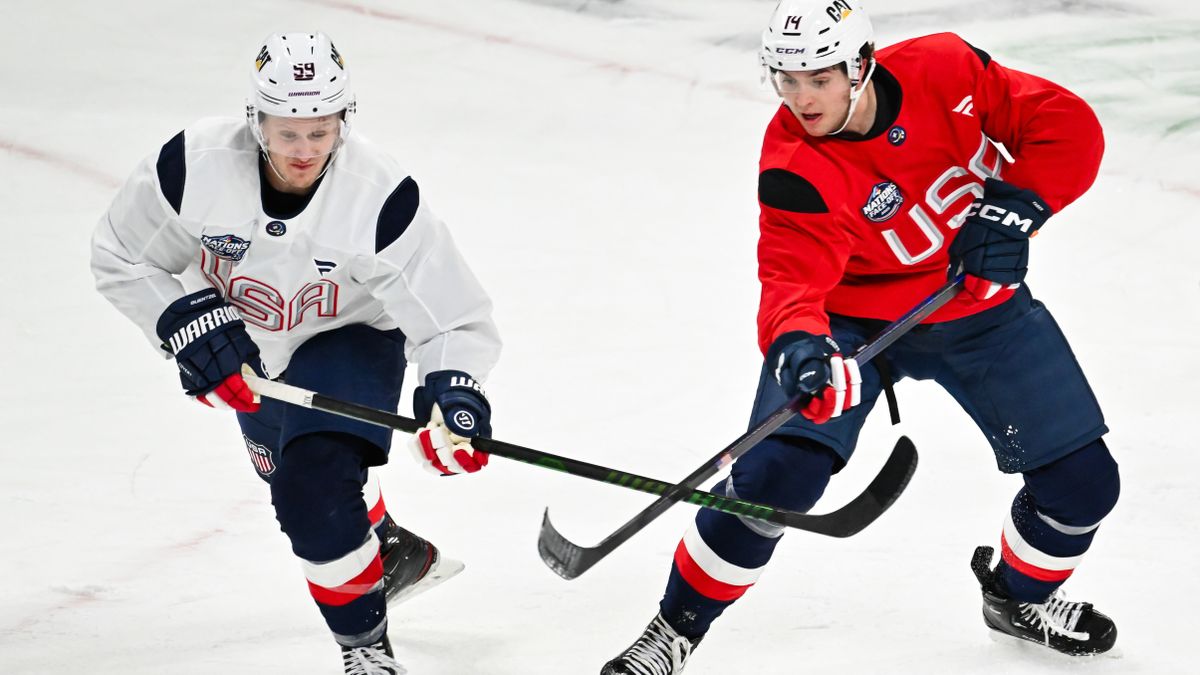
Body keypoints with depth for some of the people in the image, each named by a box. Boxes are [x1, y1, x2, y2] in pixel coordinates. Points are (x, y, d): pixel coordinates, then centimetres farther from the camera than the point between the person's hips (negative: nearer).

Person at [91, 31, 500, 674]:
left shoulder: (382, 198, -35)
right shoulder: (195, 167, -31)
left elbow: (455, 319, -29)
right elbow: (121, 257, -14)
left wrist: (453, 393, -47)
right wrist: (187, 323, -26)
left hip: (350, 337, -4)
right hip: (249, 343, 4)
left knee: (316, 493, -22)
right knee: (290, 472, 25)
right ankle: (394, 553, 56)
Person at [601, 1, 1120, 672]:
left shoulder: (946, 71, -20)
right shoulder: (796, 174, -25)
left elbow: (1070, 127, -17)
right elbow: (793, 277, -34)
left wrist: (1014, 205, -31)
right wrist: (796, 341, -56)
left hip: (980, 307, 3)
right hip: (854, 319, -3)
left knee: (1083, 479, 1)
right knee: (777, 473, -21)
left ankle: (1020, 593, 32)